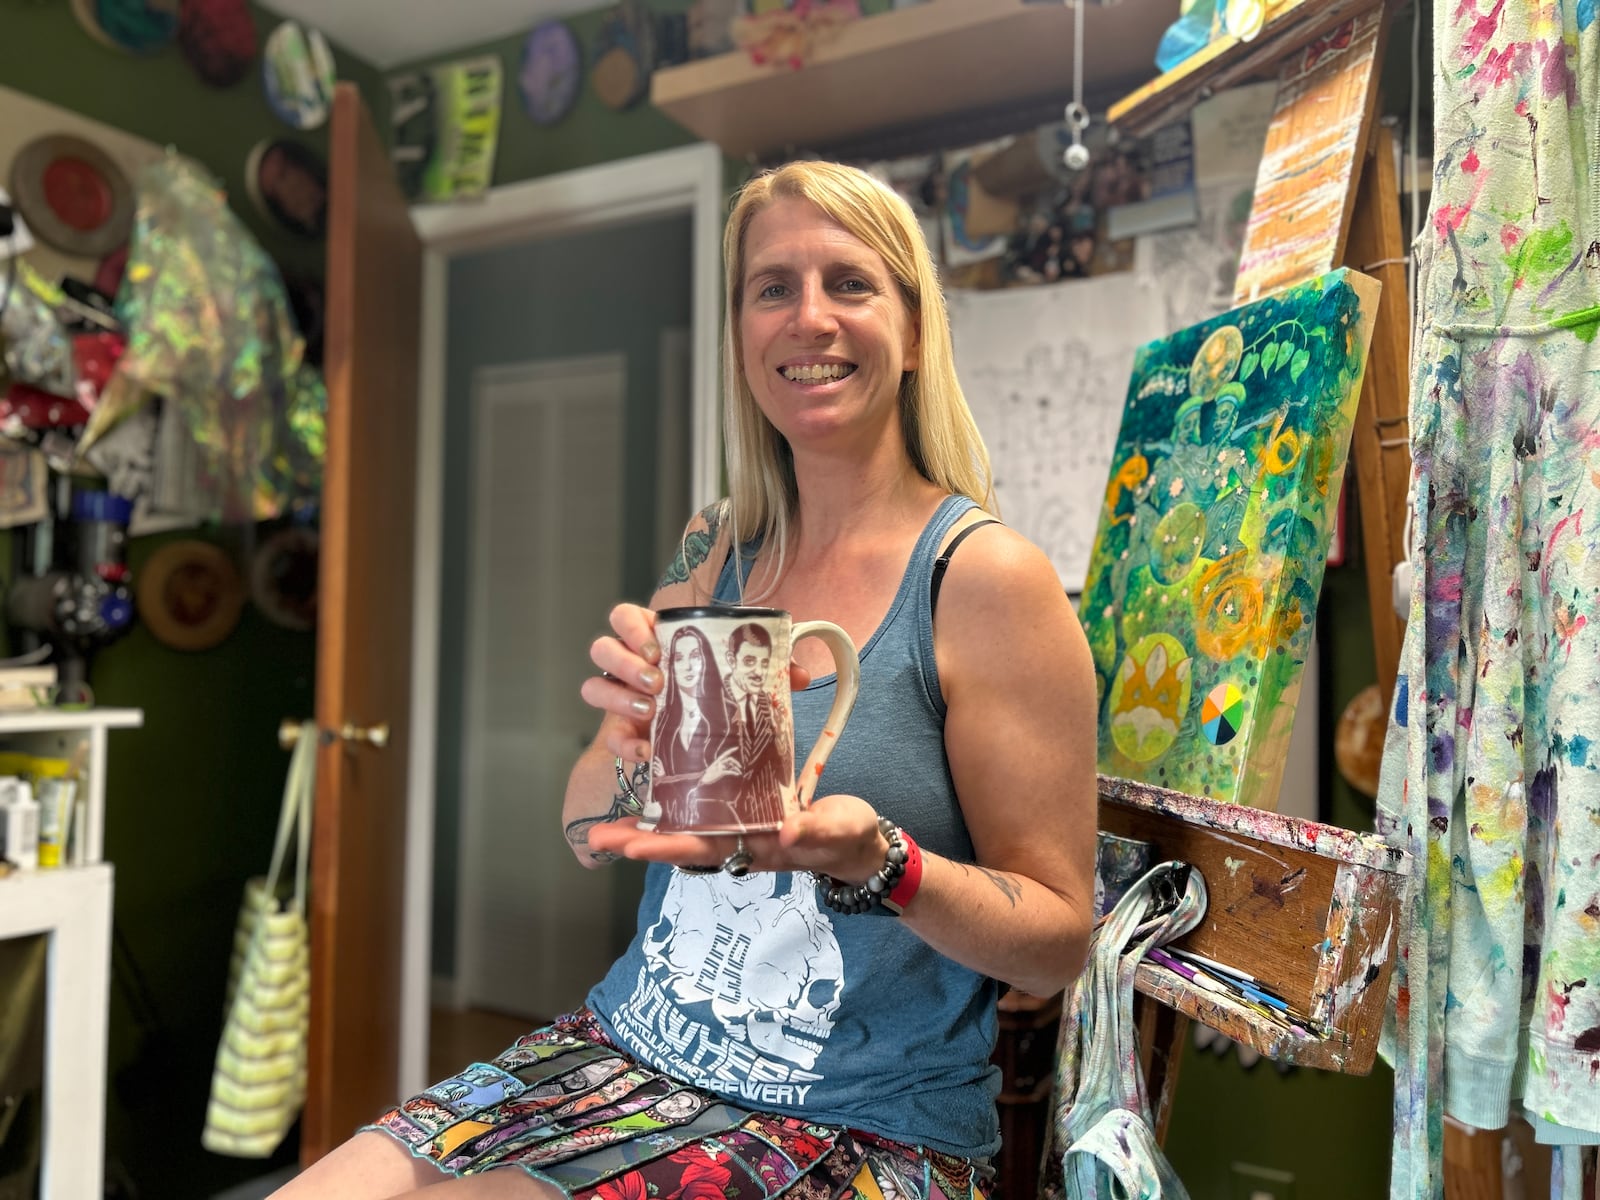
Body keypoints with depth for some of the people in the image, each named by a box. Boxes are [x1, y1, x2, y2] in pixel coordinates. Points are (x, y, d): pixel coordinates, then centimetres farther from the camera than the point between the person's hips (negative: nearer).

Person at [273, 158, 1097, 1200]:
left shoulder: (983, 575, -14)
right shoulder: (716, 553, 3)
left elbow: (1060, 939, -9)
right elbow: (591, 832, 4)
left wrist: (878, 861, -28)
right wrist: (641, 744, -18)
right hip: (631, 1053, 5)